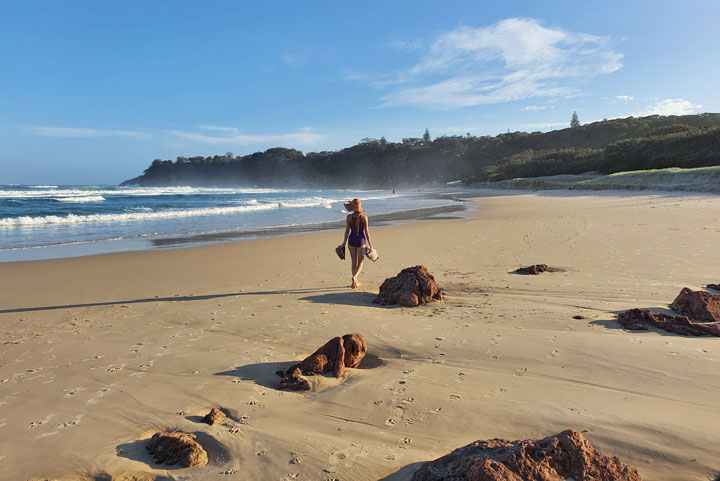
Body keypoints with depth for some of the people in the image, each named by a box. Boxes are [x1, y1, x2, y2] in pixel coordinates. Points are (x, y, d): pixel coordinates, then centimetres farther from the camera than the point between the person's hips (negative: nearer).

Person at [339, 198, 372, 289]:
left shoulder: (349, 217, -5)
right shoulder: (364, 217, -9)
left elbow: (347, 231, -2)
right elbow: (366, 231, -7)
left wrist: (344, 242, 7)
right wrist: (369, 243, 0)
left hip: (352, 239, 2)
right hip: (361, 240, -2)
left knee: (353, 261, 14)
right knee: (360, 262, 7)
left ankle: (355, 282, 20)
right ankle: (354, 277, -20)